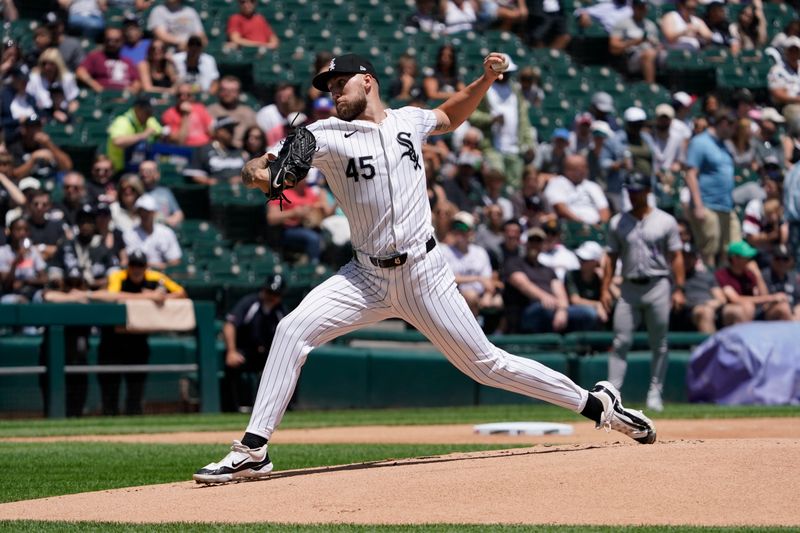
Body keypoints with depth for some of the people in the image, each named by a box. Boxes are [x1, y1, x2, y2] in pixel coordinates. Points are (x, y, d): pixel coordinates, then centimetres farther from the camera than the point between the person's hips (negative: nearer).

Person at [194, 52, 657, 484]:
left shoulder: (408, 121, 6)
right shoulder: (327, 135, -2)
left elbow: (451, 117, 29)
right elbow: (260, 167, -13)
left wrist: (486, 80, 13)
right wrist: (259, 173, -36)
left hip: (424, 275, 0)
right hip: (366, 278, 0)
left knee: (484, 363, 2)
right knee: (293, 330, -19)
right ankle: (253, 452, -16)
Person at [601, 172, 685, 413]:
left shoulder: (665, 221, 2)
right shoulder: (618, 223, 8)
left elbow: (676, 257, 1)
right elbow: (612, 257, 9)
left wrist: (679, 289, -6)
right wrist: (605, 288, 0)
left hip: (658, 286, -1)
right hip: (629, 288, 1)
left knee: (659, 345, 2)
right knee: (620, 342, -6)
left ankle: (655, 393, 9)